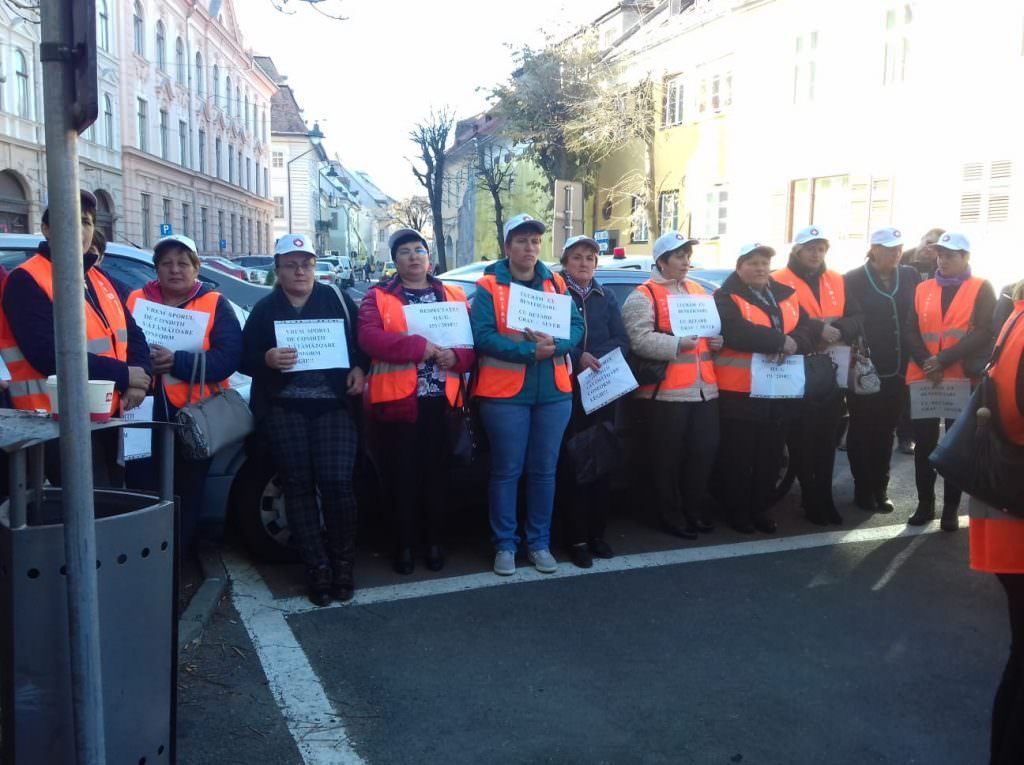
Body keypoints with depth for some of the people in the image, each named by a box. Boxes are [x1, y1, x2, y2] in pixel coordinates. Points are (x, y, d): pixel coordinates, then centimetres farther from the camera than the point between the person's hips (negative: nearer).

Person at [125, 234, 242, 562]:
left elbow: (228, 358, -11)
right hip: (145, 413, 2)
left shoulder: (215, 304, 2)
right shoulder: (137, 299, 10)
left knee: (187, 494, 10)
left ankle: (179, 559, 25)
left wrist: (177, 362, -21)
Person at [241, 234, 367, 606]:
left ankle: (342, 562, 7)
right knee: (299, 485, 1)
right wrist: (268, 359, -17)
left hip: (333, 405, -1)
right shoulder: (264, 309, 10)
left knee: (337, 481, -10)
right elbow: (245, 358, 4)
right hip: (284, 409, 2)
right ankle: (317, 568, 8)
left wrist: (359, 370, -9)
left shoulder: (337, 299, 8)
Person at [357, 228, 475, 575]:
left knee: (437, 473, 9)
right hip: (398, 399, -2)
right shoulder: (377, 297, 4)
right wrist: (419, 347, -20)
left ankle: (434, 541, 24)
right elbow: (368, 338, -14)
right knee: (404, 475, 4)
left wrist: (456, 357, -15)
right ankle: (404, 544, 19)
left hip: (441, 399, 2)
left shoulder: (453, 296, 13)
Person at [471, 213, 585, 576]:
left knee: (544, 470, 11)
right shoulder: (489, 286, -3)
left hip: (554, 393, 4)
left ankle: (539, 543, 24)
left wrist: (554, 345, -19)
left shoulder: (555, 283, 10)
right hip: (505, 394, -4)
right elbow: (482, 335, -14)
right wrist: (530, 351, -22)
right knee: (507, 471, 4)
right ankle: (505, 544, 17)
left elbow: (576, 326, 2)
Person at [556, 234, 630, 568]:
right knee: (571, 464, -4)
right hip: (567, 390, -4)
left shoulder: (607, 298, 15)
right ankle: (576, 538, 2)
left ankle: (597, 533, 16)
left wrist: (596, 359, -11)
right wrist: (577, 358, -21)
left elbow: (622, 341, 7)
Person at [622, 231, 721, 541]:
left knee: (703, 453, 13)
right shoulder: (643, 295, -6)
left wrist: (717, 340, 7)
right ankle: (672, 517, 15)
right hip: (664, 393, -7)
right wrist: (678, 345, -25)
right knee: (667, 459, 2)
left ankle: (697, 511, 28)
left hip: (705, 389, 7)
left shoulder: (698, 291, 18)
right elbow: (640, 340, -18)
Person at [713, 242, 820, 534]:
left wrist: (795, 343, -19)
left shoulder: (786, 295, 14)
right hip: (740, 391, -6)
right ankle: (737, 510, 16)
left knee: (770, 455, 14)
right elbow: (738, 333, -24)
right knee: (738, 456, 3)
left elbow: (811, 328, 3)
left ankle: (760, 509, 27)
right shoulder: (726, 298, -6)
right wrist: (781, 341, -20)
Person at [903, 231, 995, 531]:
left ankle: (951, 508, 15)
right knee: (924, 444, 6)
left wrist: (944, 360, -18)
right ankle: (925, 504, 18)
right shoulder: (923, 289, 11)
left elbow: (984, 334, -9)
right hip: (923, 378, 3)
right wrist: (926, 362, -14)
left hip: (962, 379, -3)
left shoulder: (981, 289, 1)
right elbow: (910, 331, 3)